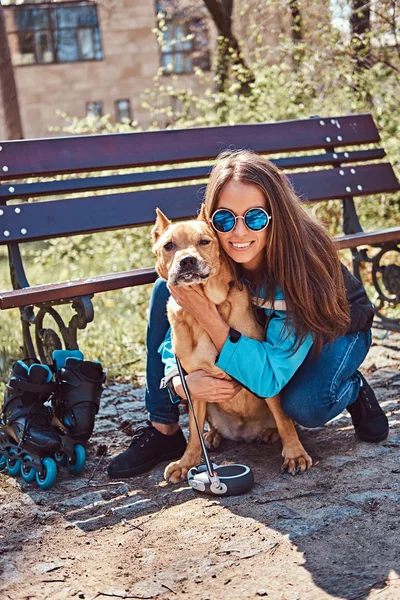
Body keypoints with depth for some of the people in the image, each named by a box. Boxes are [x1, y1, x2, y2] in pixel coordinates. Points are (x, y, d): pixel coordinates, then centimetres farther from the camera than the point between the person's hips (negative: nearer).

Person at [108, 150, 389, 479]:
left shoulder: (302, 266, -39)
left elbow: (268, 380, -40)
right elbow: (178, 330, -16)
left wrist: (208, 315, -48)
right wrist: (178, 379, -38)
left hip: (335, 330, -4)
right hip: (260, 326, 5)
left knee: (304, 404, -37)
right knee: (166, 289, -16)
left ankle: (354, 390, 2)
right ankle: (163, 431, -7)